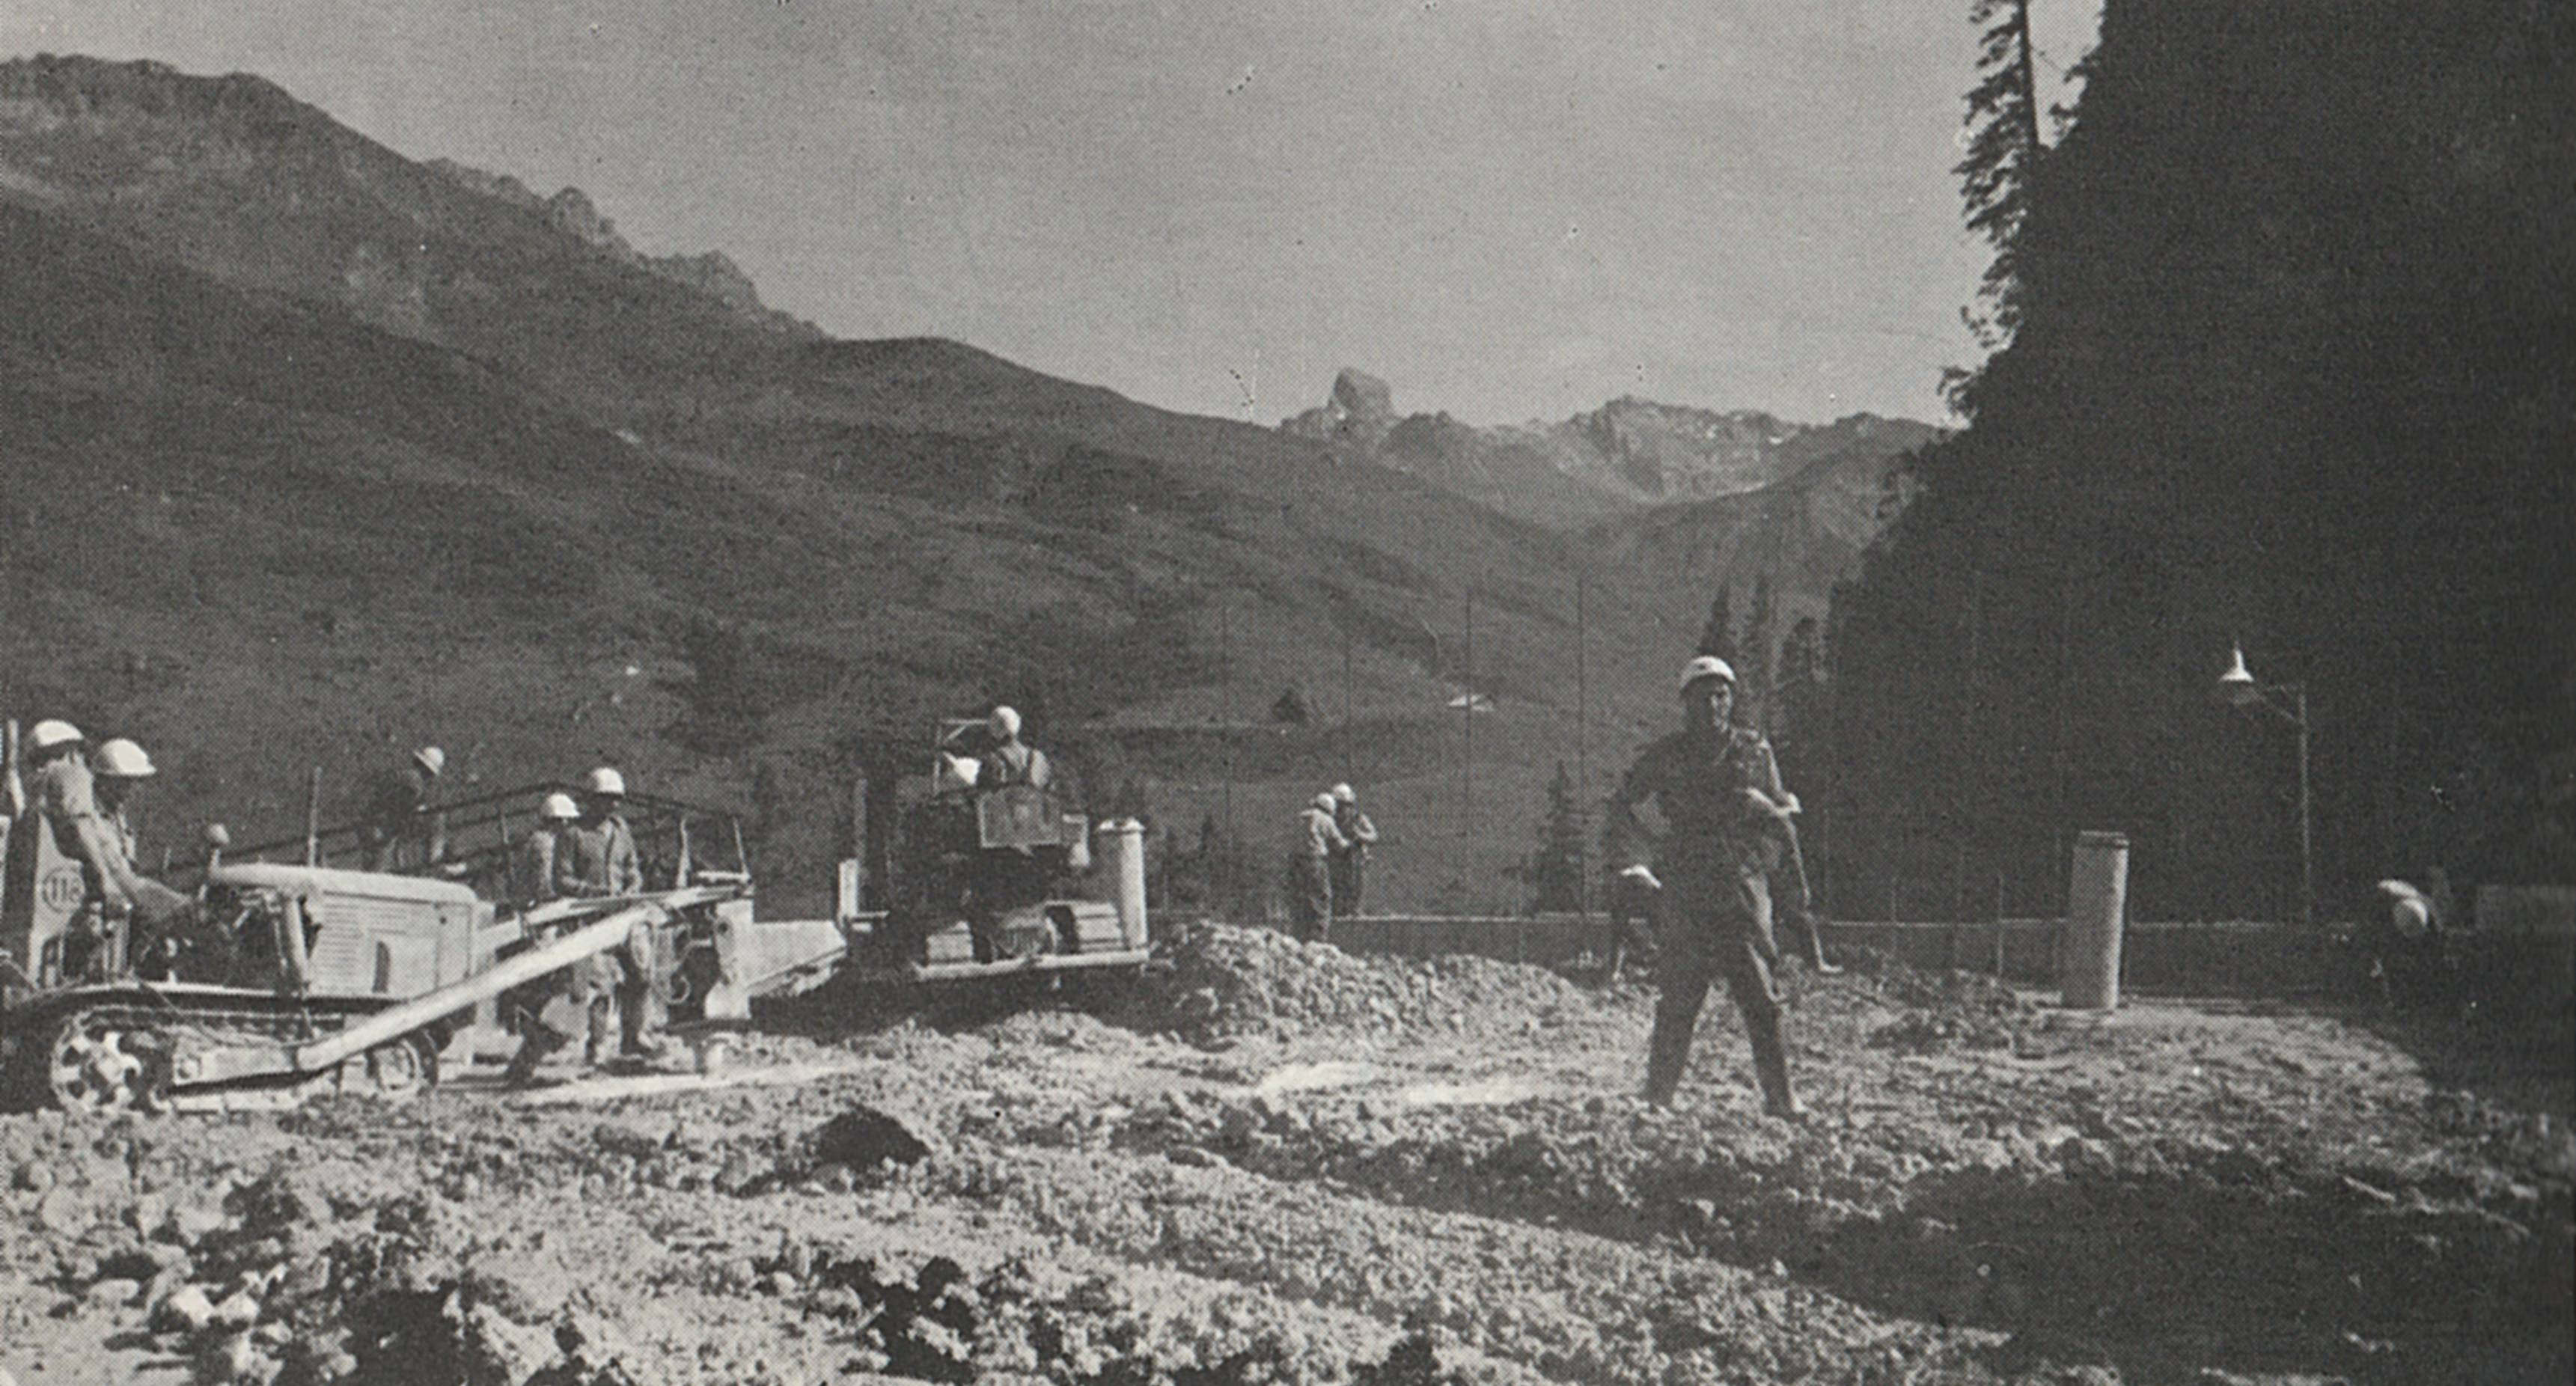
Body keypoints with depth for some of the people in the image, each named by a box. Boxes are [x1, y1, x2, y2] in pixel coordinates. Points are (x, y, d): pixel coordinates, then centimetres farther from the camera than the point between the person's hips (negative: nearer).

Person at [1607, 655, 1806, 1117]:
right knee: (1679, 997, -1)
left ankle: (1780, 1097, -2)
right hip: (1687, 887, 0)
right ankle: (1658, 1096, 8)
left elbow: (1784, 814, 17)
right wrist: (1637, 838, -1)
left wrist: (1763, 806, -6)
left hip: (1744, 885, 1)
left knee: (1760, 995, -6)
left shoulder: (1754, 750, 10)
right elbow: (1620, 803, 18)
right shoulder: (1665, 755, 7)